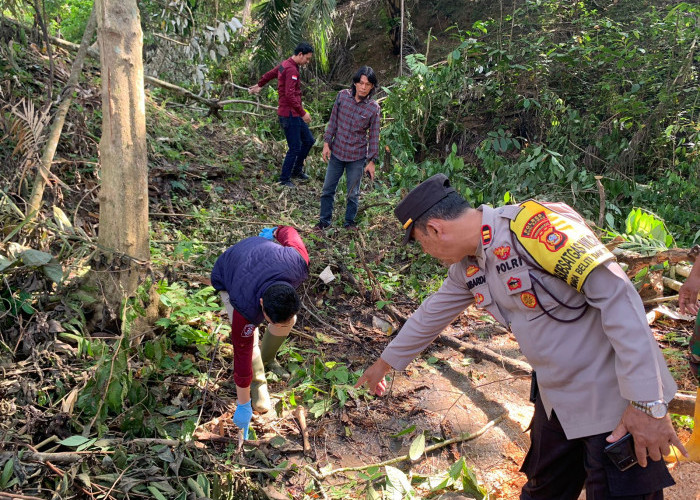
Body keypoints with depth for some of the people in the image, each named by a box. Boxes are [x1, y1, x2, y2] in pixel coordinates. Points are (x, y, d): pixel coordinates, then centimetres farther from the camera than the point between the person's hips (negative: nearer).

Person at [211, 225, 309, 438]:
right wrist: (243, 405, -23)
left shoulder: (299, 263, -40)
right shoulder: (246, 309, -45)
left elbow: (289, 232, -18)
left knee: (289, 322, -4)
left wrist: (276, 231, 8)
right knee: (247, 339, -20)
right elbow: (242, 354, -33)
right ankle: (258, 384, 7)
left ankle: (265, 360, 25)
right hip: (227, 279, -4)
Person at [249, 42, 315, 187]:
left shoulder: (285, 64, 13)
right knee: (295, 148, -3)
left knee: (309, 141, 16)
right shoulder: (291, 69, -19)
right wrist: (303, 113, -24)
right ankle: (284, 179, 10)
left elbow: (270, 74, 30)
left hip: (294, 115, 10)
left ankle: (297, 170, 28)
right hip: (289, 114, -10)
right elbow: (290, 95, -27)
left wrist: (259, 85, 47)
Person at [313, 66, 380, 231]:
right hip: (337, 152, 2)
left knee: (353, 193, 11)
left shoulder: (373, 107, -11)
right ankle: (324, 220, 27)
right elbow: (333, 120, 3)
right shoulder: (342, 95, -6)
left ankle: (349, 222, 30)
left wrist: (372, 161, -5)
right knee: (328, 189, 11)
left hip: (357, 157, -2)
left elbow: (374, 135, -5)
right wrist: (327, 143, 0)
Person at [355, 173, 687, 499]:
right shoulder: (467, 266, 2)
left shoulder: (531, 225, -25)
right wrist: (384, 363, 30)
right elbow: (431, 315, 18)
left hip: (616, 399, -8)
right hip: (556, 399, 8)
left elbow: (616, 295, -26)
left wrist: (648, 403, -25)